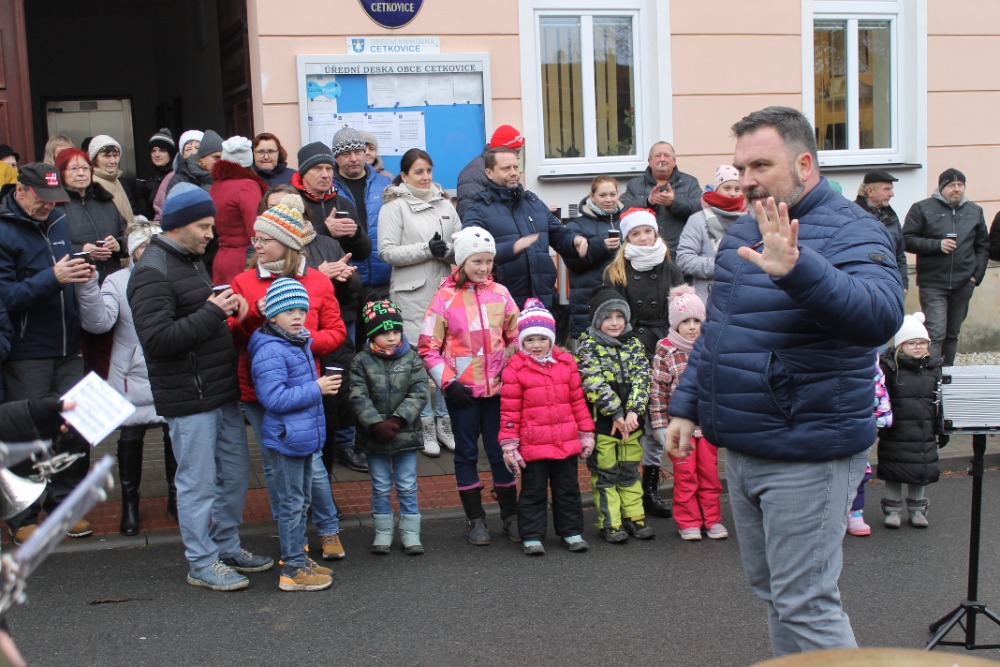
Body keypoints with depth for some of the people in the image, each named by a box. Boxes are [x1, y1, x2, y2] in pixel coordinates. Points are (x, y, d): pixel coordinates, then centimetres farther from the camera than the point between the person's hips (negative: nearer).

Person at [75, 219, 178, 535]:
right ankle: (130, 503, 27)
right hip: (133, 377, -1)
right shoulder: (118, 282, -3)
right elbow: (99, 321, -17)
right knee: (130, 438, 10)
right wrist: (87, 284, -27)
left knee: (176, 434, 10)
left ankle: (176, 496, 30)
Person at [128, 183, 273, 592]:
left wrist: (228, 307, 9)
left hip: (222, 391, 9)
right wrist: (212, 312, -21)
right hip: (189, 399, -9)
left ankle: (227, 547, 31)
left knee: (236, 473, 16)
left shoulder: (191, 260, 15)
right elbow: (157, 339, -25)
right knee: (199, 482, 1)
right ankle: (202, 563, 14)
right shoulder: (152, 273, -15)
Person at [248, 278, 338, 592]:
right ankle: (293, 570, 7)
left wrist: (321, 385, 8)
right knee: (291, 504, -1)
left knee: (301, 502, 19)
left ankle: (298, 557, 31)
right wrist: (316, 389, -23)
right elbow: (274, 398, -27)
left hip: (304, 437, 10)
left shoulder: (300, 343, 10)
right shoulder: (270, 351, -20)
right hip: (285, 439, -10)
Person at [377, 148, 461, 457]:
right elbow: (386, 251, -8)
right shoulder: (394, 206, 0)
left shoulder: (445, 205, 14)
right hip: (411, 293, -4)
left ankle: (444, 421, 18)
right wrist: (426, 249, -14)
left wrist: (447, 251, -9)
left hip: (445, 289, 5)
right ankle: (424, 426, 8)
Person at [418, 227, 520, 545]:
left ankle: (511, 515, 19)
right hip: (462, 390, -2)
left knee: (501, 450, 8)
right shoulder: (445, 297, -5)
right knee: (467, 452, 8)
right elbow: (428, 349, -4)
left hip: (497, 387, 2)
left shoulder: (500, 293, 3)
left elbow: (516, 338, 12)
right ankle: (475, 519, 17)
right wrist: (448, 383, -11)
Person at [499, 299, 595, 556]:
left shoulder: (567, 363, 3)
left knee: (568, 490, 15)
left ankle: (572, 532, 27)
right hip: (532, 446, -3)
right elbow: (509, 410, -6)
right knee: (533, 493, 7)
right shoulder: (515, 369, -7)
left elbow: (578, 401, 9)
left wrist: (586, 433, 9)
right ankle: (532, 537, 17)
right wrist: (509, 445, -8)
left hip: (567, 444, 4)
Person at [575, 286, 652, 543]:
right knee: (605, 474, 5)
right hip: (601, 421, -4)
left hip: (631, 422, 4)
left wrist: (633, 411, -16)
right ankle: (610, 523, 13)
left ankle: (634, 517, 24)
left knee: (630, 471, 14)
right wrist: (616, 412, -22)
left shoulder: (634, 344, 6)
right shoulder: (587, 347, -7)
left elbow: (641, 378, -3)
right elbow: (595, 383, -17)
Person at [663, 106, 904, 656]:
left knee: (805, 604, -5)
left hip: (807, 456, -8)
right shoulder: (743, 235, 12)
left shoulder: (849, 232, -14)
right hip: (741, 450, 8)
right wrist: (686, 405, 16)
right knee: (771, 590, 19)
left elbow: (880, 315, -34)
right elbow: (714, 332, 22)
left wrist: (797, 270, -47)